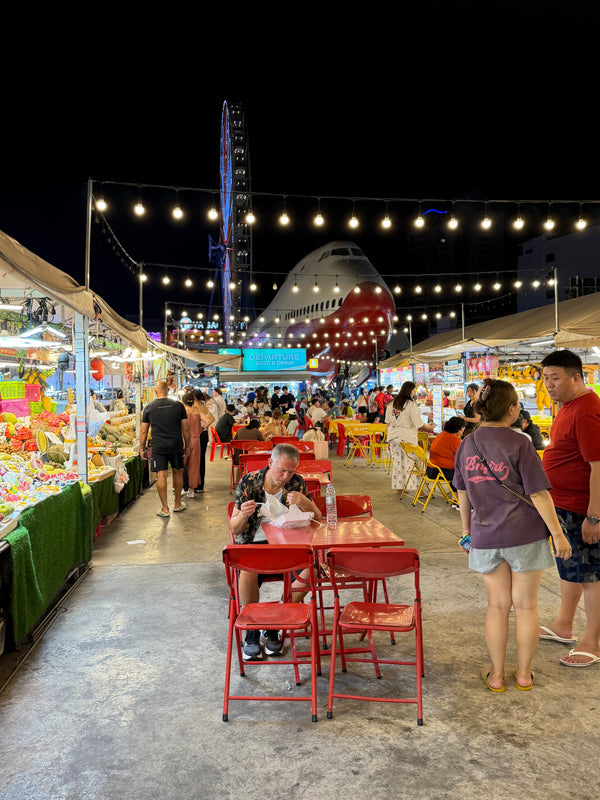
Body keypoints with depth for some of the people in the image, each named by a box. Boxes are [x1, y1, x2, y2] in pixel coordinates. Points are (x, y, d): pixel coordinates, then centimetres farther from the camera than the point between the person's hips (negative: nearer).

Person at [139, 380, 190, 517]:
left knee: (161, 476, 1)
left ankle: (165, 509, 3)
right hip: (176, 445, 1)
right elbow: (186, 428, 4)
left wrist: (142, 448, 14)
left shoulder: (149, 408, 2)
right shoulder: (178, 405, 2)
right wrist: (187, 445, 14)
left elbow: (143, 431, 4)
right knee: (178, 472, 15)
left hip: (158, 447, -1)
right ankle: (177, 504, 27)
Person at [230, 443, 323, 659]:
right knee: (248, 571, -35)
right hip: (253, 544, -2)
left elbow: (317, 518, 2)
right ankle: (251, 633, -9)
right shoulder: (248, 482, -4)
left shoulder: (297, 483, 1)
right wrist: (243, 515, -23)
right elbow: (235, 529, 1)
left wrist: (303, 502, -19)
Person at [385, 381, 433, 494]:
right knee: (411, 462, -2)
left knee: (397, 462, 11)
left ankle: (398, 487, 19)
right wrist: (428, 427, 9)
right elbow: (419, 424, -9)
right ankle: (415, 488, -2)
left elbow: (388, 422, 13)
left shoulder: (391, 404, 8)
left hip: (393, 436, 6)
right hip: (407, 438, -6)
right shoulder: (411, 404, -10)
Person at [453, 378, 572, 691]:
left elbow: (463, 493, 10)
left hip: (486, 537, 4)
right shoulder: (519, 444, -15)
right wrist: (558, 534, -5)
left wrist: (467, 528, 21)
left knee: (497, 605, 15)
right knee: (526, 605, 12)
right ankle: (524, 674, 25)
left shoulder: (466, 444, 1)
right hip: (526, 535, -3)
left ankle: (496, 675, 23)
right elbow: (539, 494, -14)